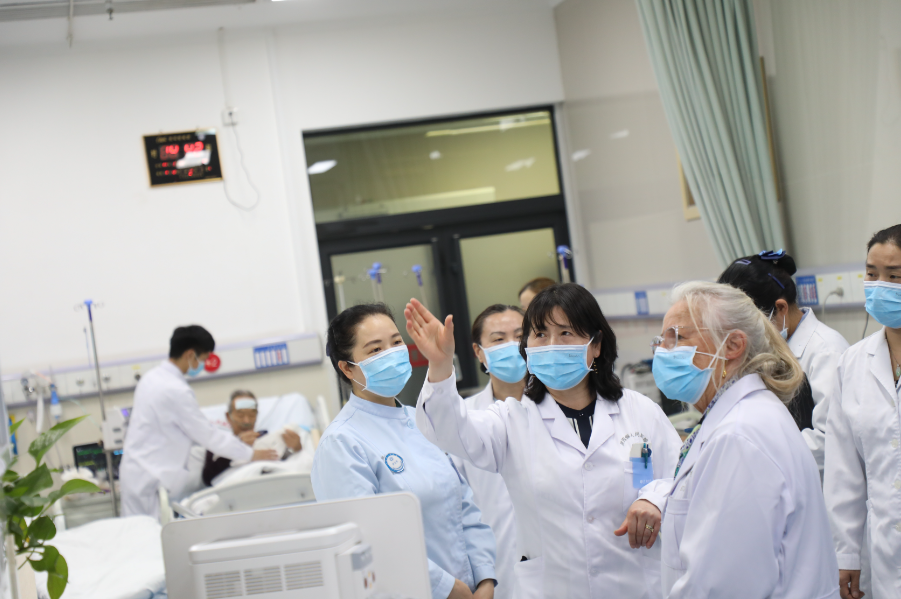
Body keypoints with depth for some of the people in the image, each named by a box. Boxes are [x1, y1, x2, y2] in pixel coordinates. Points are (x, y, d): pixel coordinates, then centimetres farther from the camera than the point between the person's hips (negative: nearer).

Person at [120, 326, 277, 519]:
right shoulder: (176, 390, -19)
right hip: (151, 480, -9)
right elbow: (206, 435, -13)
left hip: (136, 470, 9)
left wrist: (237, 440, 18)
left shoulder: (152, 378, 10)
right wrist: (251, 455, -2)